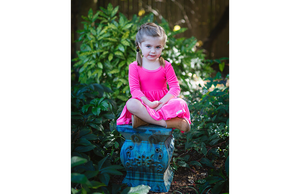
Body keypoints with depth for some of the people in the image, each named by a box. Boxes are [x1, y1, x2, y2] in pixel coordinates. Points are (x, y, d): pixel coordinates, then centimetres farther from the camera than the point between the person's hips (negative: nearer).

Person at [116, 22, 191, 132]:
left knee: (180, 104, -29)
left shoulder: (166, 66, 5)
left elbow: (175, 88, -3)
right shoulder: (134, 67, 2)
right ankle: (167, 123, -38)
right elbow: (134, 89, -8)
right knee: (131, 104, -35)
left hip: (162, 102, 1)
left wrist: (161, 102, -20)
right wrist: (149, 103, -24)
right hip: (144, 102, -1)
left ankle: (143, 120, -36)